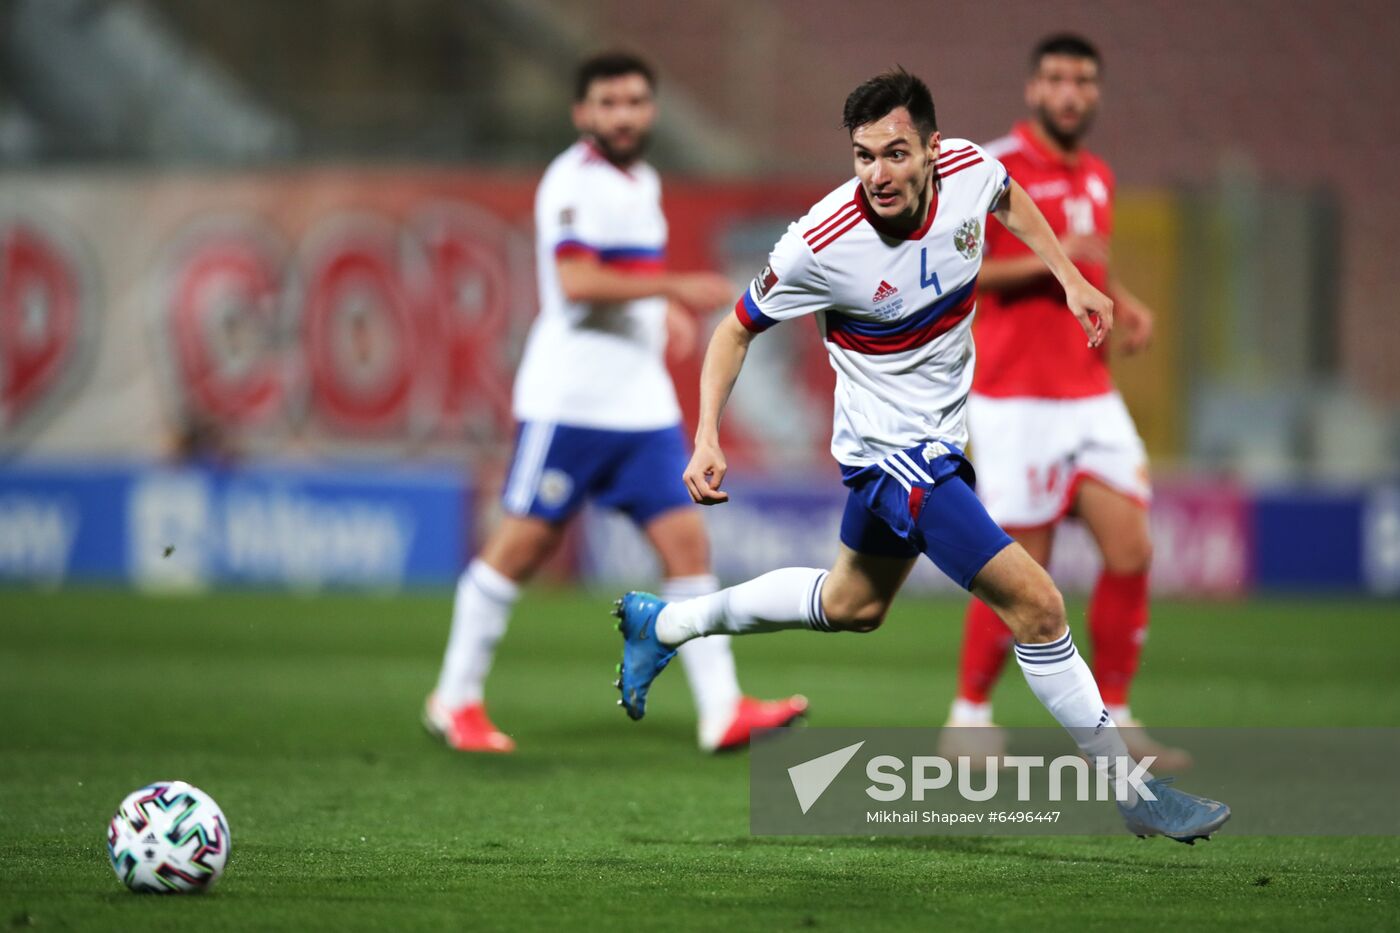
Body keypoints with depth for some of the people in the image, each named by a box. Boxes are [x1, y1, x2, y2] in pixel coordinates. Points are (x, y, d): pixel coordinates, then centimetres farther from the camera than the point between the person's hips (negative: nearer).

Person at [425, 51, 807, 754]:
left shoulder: (642, 182, 17)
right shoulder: (573, 182, -11)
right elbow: (577, 281, -24)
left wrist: (666, 312, 15)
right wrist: (675, 286, -26)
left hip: (643, 403, 8)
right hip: (569, 399, -8)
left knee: (686, 542, -2)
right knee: (522, 547, -2)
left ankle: (722, 710, -5)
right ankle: (456, 700, 11)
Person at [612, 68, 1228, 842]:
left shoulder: (970, 170, -14)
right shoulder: (823, 245, -27)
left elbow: (1007, 197, 13)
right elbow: (737, 329, -11)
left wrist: (1070, 278, 8)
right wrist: (707, 440, -19)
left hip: (939, 433, 7)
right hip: (892, 450, -7)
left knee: (853, 604, 27)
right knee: (1036, 605, -14)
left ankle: (663, 623, 43)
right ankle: (1133, 791, -1)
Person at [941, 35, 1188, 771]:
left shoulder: (1096, 178, 14)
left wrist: (1124, 304, 9)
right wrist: (1049, 259, -22)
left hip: (1091, 396, 7)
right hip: (1016, 399, -7)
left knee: (1131, 550, -2)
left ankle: (1111, 719, 8)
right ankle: (970, 713, 14)